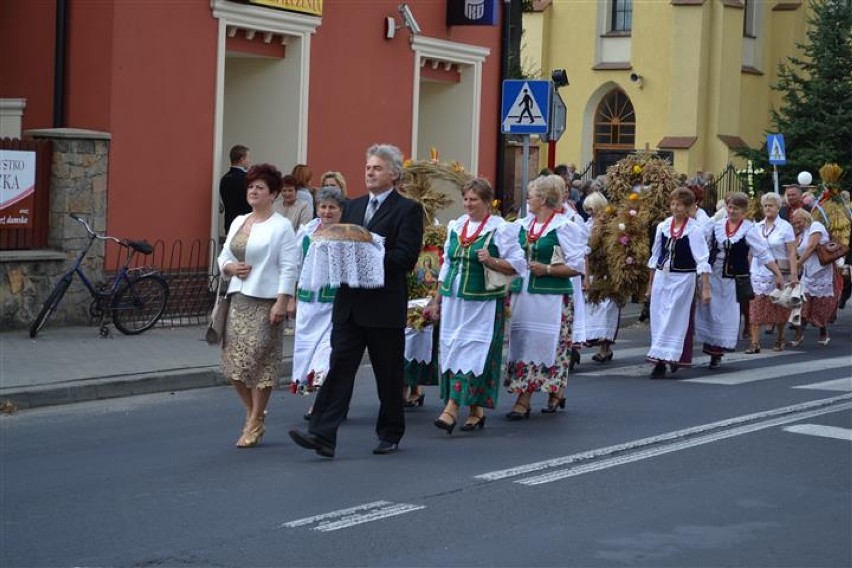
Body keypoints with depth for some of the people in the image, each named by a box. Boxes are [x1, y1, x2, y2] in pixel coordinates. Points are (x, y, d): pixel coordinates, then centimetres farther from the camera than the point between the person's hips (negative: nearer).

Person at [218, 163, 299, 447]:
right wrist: (230, 267, -2)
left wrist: (282, 302, -17)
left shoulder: (281, 226, -5)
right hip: (239, 299, 6)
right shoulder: (238, 222, 15)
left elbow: (289, 268, -9)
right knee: (234, 361, 5)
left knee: (260, 362, -5)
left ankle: (254, 423, 4)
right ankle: (253, 412, 23)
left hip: (265, 302, -6)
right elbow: (224, 256, 21)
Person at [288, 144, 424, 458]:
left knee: (388, 374, 7)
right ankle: (323, 435, -10)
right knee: (339, 367, -4)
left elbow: (406, 257, -13)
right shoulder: (352, 206, 16)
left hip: (385, 305, -5)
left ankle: (390, 434, 22)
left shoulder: (408, 209, -4)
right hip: (349, 303, 5)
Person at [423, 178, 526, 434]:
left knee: (472, 352, -9)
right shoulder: (455, 227, 13)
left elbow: (518, 264, -5)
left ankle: (452, 409, -13)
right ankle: (475, 411, 13)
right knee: (452, 349, 4)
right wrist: (436, 301, 18)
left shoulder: (501, 229, -4)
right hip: (454, 299, 6)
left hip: (483, 304, -6)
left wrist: (491, 261, -19)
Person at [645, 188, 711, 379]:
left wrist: (706, 288, -17)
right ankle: (660, 362, 9)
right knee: (658, 318, 4)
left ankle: (665, 359, 4)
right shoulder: (663, 227, 5)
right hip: (661, 277, 5)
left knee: (674, 320, -2)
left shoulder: (694, 230, -9)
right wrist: (650, 284, 17)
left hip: (683, 279, -5)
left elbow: (702, 260, -11)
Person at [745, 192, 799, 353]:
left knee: (779, 309, 6)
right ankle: (755, 343, -7)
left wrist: (794, 274, -14)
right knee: (756, 308, -6)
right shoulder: (757, 227, 8)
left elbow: (792, 252, -6)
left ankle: (779, 340, 23)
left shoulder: (785, 227, -2)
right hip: (758, 272, 3)